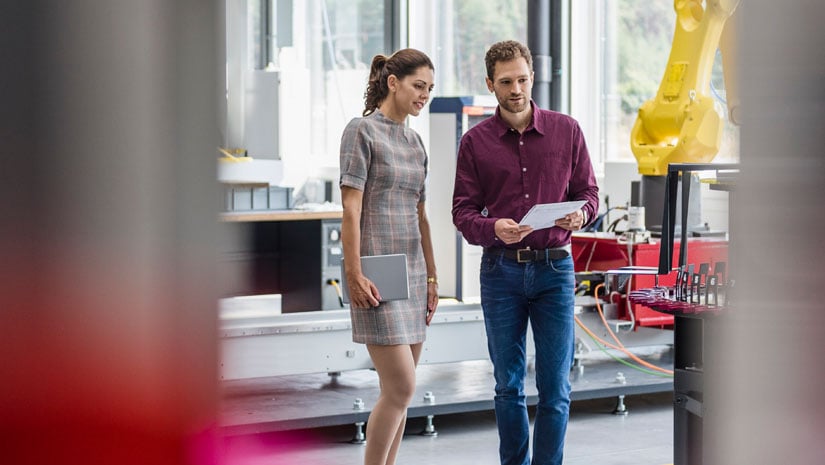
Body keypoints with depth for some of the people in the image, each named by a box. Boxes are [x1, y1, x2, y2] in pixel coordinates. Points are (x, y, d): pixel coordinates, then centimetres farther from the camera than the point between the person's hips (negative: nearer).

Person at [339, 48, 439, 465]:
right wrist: (354, 274, -17)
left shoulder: (415, 142, 15)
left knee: (399, 390, 7)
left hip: (412, 271, 8)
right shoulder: (362, 131, -6)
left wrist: (431, 276, 16)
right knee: (401, 387, -12)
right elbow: (351, 209, -12)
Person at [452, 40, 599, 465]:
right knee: (508, 386, 8)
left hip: (554, 269, 0)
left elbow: (588, 191, 9)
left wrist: (579, 215, -14)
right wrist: (494, 229, -20)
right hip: (501, 270, 1)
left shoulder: (566, 130, 4)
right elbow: (463, 211, 1)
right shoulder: (475, 142, 3)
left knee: (555, 388, -2)